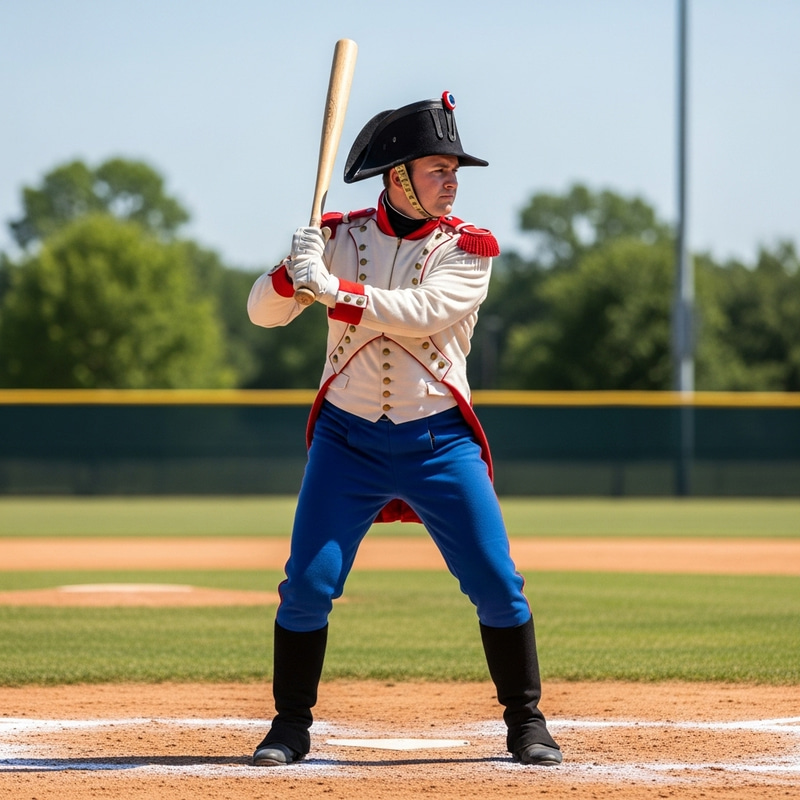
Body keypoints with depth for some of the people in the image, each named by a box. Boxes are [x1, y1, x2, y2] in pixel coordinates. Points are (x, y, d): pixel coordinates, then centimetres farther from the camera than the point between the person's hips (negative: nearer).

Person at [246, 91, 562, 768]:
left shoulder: (469, 248, -3)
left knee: (497, 583, -5)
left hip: (439, 440, -1)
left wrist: (331, 288, -26)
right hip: (347, 438, 1)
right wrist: (295, 268, -21)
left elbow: (420, 311, -20)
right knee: (308, 584, -6)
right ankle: (291, 726, 9)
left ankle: (527, 723, 10)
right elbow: (264, 312, -1)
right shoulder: (339, 236, 2)